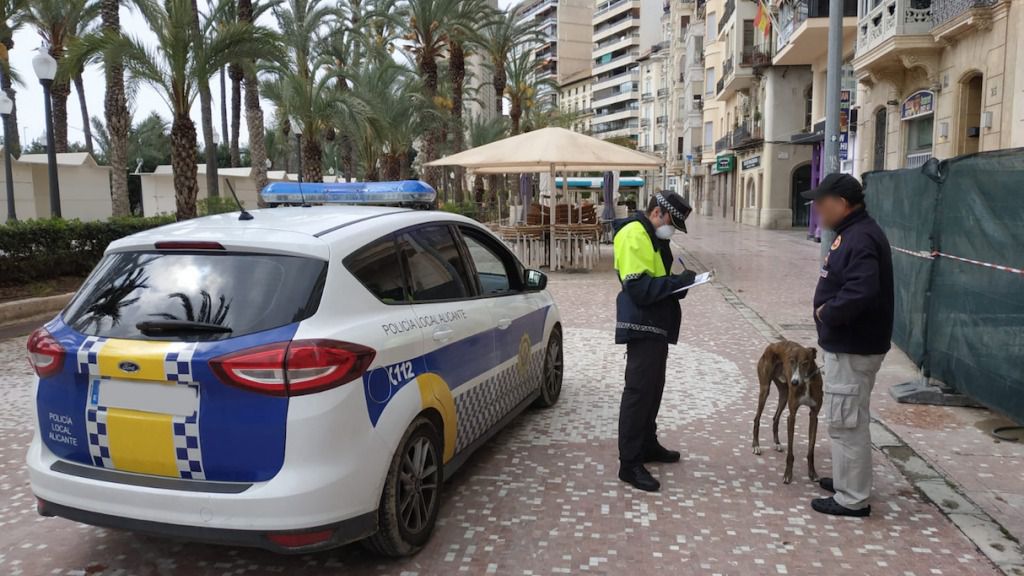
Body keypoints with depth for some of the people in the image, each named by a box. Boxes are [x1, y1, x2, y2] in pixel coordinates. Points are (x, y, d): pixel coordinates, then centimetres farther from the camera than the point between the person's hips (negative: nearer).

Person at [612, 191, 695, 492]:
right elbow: (640, 287, -25)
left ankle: (647, 445, 35)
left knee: (653, 388, 20)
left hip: (656, 326, 10)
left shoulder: (654, 237, 16)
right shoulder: (633, 235, -17)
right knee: (638, 392, -6)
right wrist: (678, 281, -20)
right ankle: (630, 464, 1)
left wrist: (679, 283, 2)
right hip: (642, 327, -10)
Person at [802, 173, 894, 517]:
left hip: (853, 348, -11)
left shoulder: (862, 238, -22)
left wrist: (827, 313, -19)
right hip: (847, 343, 11)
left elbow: (860, 293, -34)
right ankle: (848, 480, 35)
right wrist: (828, 311, 2)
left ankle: (852, 499, 8)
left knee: (847, 421, -2)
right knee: (847, 419, 21)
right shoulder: (851, 233, 12)